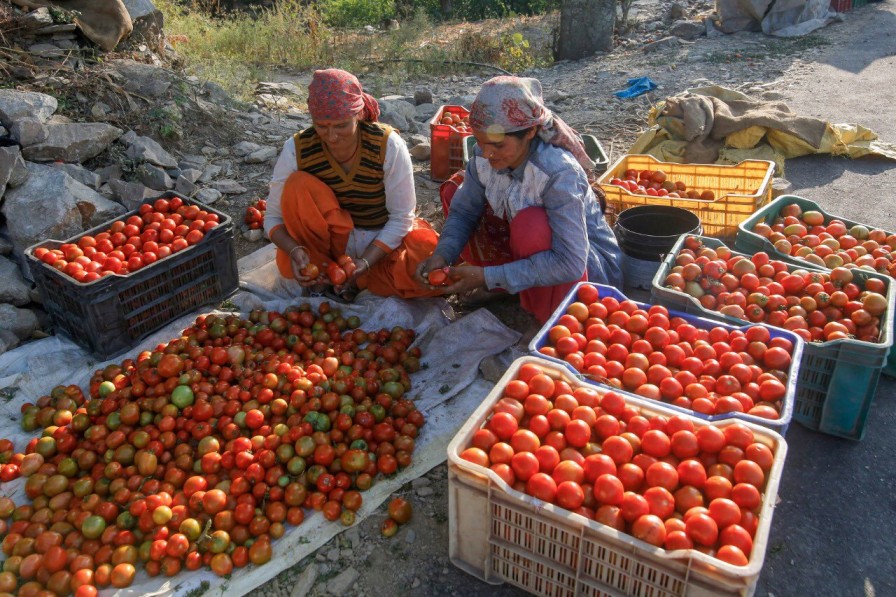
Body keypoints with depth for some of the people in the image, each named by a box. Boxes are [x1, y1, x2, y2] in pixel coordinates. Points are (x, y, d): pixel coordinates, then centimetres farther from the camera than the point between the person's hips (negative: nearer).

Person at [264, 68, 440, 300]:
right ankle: (322, 275, -11)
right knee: (298, 186, -26)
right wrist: (295, 250, -29)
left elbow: (401, 217, -14)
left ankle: (357, 280, -8)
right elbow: (273, 217, -8)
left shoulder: (389, 146, -20)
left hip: (382, 243, 0)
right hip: (329, 245, 1)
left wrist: (365, 261, -26)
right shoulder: (297, 150, -16)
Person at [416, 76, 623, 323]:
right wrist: (442, 255, -22)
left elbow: (570, 263, -36)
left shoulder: (560, 173, -33)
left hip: (589, 266, -6)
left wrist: (488, 277, -37)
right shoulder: (483, 159, -15)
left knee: (530, 223, -38)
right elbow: (463, 211, -2)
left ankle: (537, 314, -13)